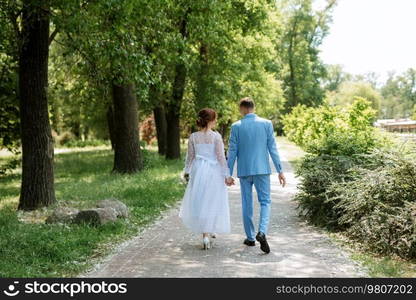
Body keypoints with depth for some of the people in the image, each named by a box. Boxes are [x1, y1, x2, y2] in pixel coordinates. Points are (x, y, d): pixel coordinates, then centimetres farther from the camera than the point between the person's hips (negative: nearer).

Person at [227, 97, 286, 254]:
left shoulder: (236, 126, -3)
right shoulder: (266, 124, -2)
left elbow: (232, 151, -2)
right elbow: (272, 148, -3)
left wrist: (229, 174, 5)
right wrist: (280, 170, 0)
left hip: (244, 170, 0)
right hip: (262, 169, 0)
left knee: (247, 204, 11)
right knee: (265, 201, 5)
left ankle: (250, 237, 18)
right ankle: (262, 232, -17)